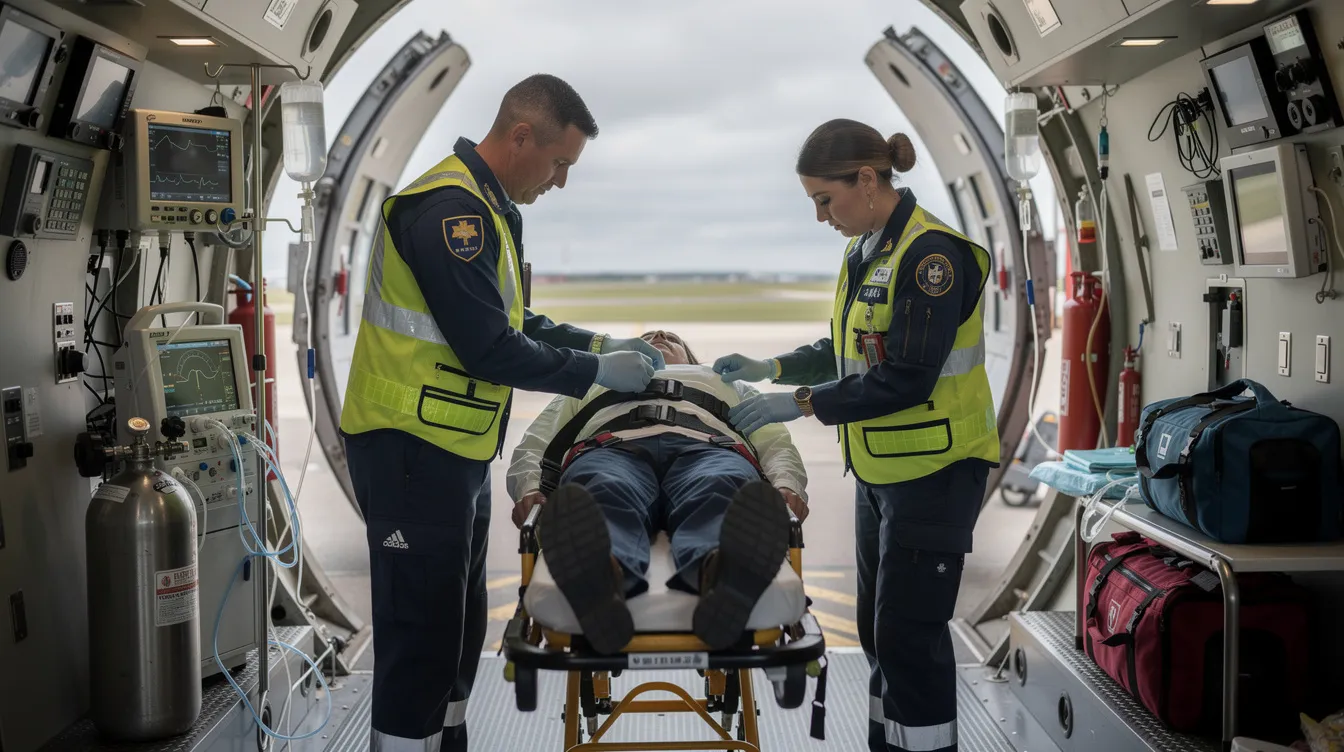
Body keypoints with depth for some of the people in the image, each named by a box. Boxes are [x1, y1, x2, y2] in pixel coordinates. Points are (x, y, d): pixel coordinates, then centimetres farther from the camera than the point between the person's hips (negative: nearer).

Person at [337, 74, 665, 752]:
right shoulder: (450, 208, -20)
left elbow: (510, 322, 22)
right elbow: (490, 350, -24)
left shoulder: (487, 208, 15)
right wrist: (597, 373, -13)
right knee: (421, 628, -4)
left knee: (458, 626, 18)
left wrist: (599, 344, 11)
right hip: (413, 449, -11)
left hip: (455, 450, 11)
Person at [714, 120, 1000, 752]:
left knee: (909, 630, -4)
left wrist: (800, 404, -21)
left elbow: (907, 380, -24)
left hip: (935, 470, -9)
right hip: (879, 465, 9)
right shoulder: (864, 249, 8)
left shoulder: (931, 253, -19)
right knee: (879, 626, 16)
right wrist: (770, 368, 7)